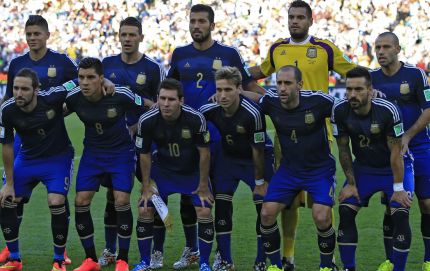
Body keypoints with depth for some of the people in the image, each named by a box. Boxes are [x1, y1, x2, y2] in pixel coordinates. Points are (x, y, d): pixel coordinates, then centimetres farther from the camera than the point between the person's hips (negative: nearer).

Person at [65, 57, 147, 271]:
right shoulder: (74, 98, -16)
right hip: (92, 152, 3)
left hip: (121, 151, -3)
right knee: (81, 201, -5)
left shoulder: (120, 95, -24)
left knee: (121, 200, -15)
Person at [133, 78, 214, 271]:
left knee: (204, 211, -13)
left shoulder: (196, 119, -27)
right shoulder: (147, 121, -22)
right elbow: (144, 153, -7)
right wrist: (146, 186, -4)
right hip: (163, 169, 2)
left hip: (193, 170, -1)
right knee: (145, 210, -7)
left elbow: (204, 151, -15)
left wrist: (203, 185, -10)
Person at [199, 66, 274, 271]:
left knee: (265, 209, -7)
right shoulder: (209, 110, -19)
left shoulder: (252, 113, -32)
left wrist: (259, 181, -15)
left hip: (257, 160, -4)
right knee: (221, 208, -3)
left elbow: (258, 149, -22)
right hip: (228, 158, 4)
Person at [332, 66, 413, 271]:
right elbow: (343, 149, -6)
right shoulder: (340, 111, -19)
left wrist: (398, 188, -20)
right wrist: (351, 183, -5)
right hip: (363, 168, 4)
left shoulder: (387, 111, -30)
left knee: (400, 215, -18)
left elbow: (395, 152, -22)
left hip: (393, 168, -4)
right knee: (345, 211, -7)